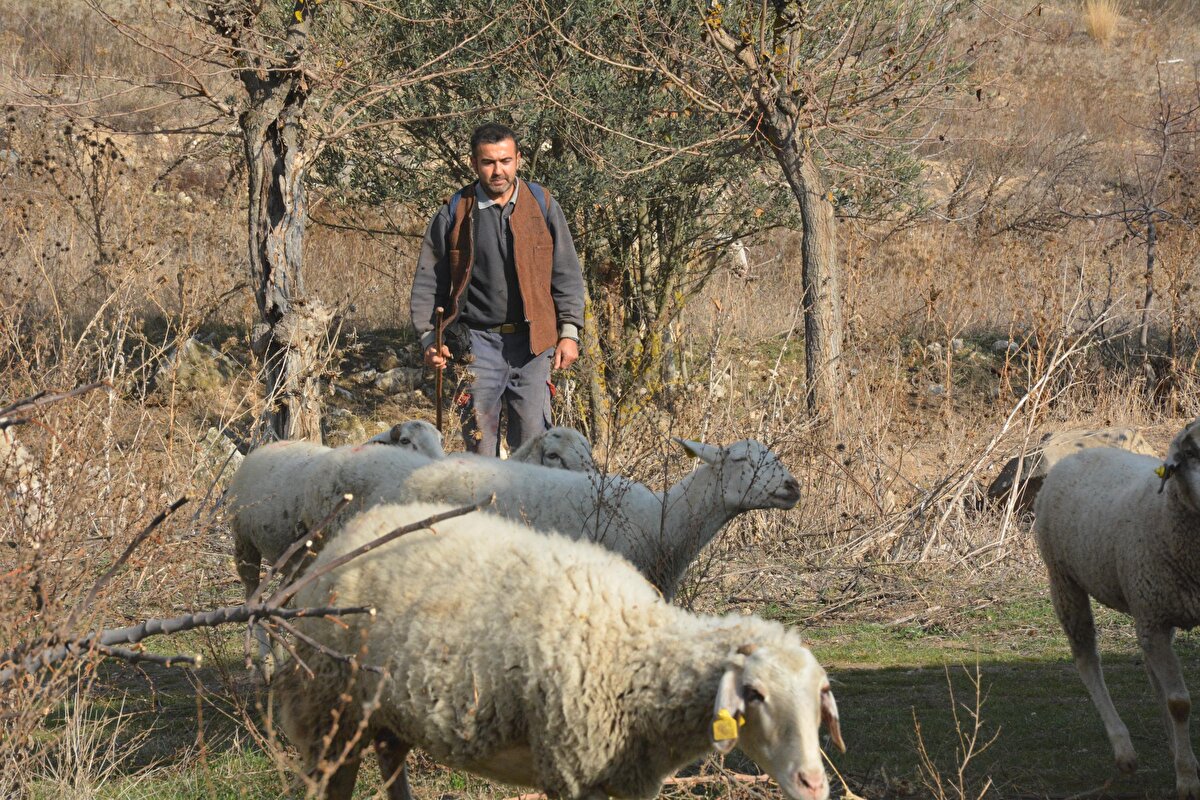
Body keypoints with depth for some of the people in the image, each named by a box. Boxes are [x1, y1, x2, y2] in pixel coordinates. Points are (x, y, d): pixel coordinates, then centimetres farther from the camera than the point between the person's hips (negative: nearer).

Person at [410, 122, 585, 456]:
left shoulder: (542, 205, 6)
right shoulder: (455, 213, 3)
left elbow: (567, 274, 8)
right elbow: (428, 281, 7)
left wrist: (569, 332, 1)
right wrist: (430, 338, -3)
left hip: (531, 341, 1)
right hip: (478, 341, 0)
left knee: (533, 439, -1)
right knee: (480, 441, 0)